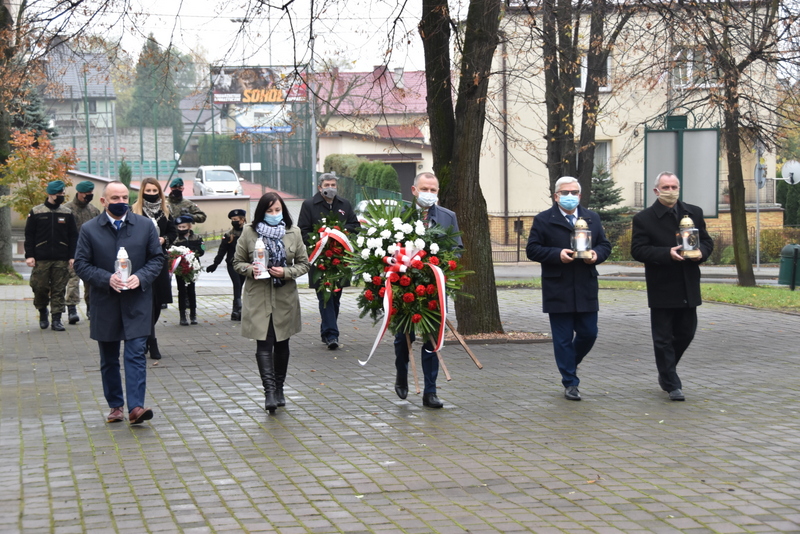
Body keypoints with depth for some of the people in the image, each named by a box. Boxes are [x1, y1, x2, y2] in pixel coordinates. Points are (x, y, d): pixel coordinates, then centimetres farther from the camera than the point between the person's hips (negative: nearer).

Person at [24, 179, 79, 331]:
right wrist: (29, 255, -4)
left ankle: (56, 319, 6)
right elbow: (29, 235, 3)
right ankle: (42, 313, 22)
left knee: (59, 290, 1)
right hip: (41, 259, -1)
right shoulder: (36, 212, 2)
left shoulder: (67, 213, 8)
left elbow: (73, 236, 9)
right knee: (40, 288, -1)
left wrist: (72, 256, 1)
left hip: (61, 260, 1)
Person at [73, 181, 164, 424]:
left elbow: (157, 258, 5)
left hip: (136, 302, -1)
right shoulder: (89, 230, 0)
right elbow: (81, 264, -1)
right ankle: (115, 406, 22)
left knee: (136, 354, -10)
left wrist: (140, 277, -13)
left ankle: (136, 407, -14)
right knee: (109, 359, 10)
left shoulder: (145, 225, 3)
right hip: (104, 304, 1)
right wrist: (107, 279, -17)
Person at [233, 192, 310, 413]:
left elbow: (304, 263, 6)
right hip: (258, 297, -2)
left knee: (282, 344, 11)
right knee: (264, 344, -11)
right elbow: (237, 262, 6)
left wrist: (286, 272, -12)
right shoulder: (249, 232, -1)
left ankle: (279, 389, 24)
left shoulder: (293, 232, 3)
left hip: (285, 297, 2)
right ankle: (269, 390, -15)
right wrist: (250, 270, -16)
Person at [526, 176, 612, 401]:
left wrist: (597, 254, -8)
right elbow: (532, 249, -5)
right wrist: (557, 254, -18)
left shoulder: (592, 218, 12)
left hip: (586, 290, 4)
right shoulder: (543, 220, -1)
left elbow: (605, 245, 14)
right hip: (558, 291, -4)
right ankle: (570, 383, 10)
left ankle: (570, 364, 35)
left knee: (589, 334, 5)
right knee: (563, 338, 1)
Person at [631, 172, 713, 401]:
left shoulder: (694, 213, 7)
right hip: (662, 289, -4)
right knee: (663, 338, 0)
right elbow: (638, 251, -12)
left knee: (686, 333, 12)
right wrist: (667, 253, -24)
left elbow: (706, 240, 13)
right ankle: (672, 384, 7)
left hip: (688, 287, 4)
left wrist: (701, 252, -11)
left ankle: (666, 372, 34)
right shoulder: (644, 218, -6)